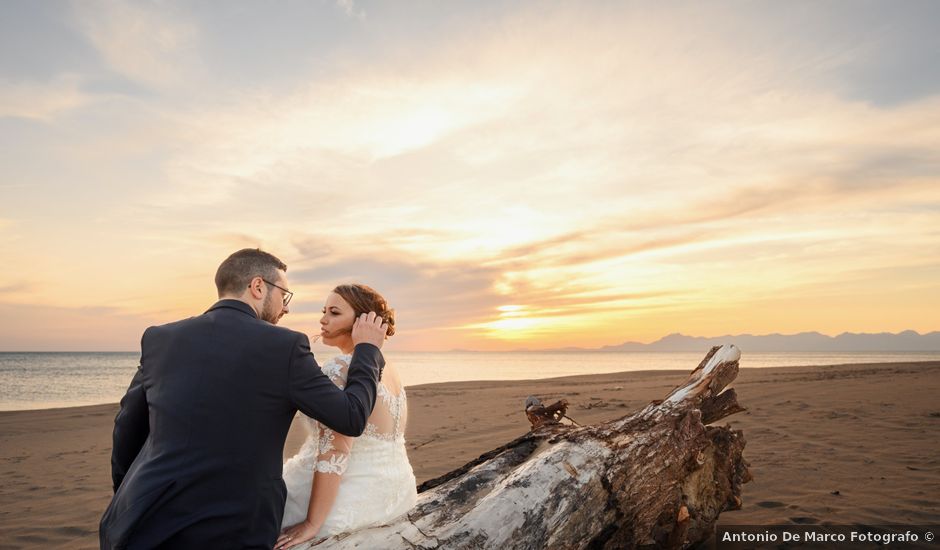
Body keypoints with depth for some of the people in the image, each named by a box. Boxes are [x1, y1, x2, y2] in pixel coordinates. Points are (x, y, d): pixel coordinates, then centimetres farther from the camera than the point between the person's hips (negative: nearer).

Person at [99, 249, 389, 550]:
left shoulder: (159, 337, 0)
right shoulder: (285, 346, -13)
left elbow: (127, 429, 11)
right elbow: (351, 418, -7)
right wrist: (368, 349, 7)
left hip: (144, 526, 4)